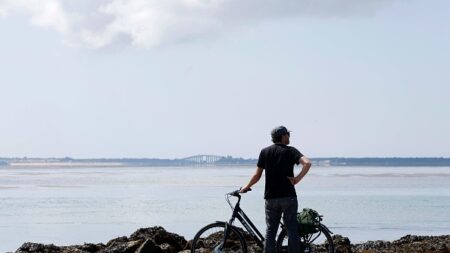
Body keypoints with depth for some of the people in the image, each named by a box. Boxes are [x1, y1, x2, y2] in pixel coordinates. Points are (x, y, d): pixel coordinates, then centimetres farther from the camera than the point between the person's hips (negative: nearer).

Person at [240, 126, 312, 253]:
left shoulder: (265, 152, 4)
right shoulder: (290, 151, -2)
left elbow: (257, 175, 4)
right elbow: (307, 163, -20)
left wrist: (246, 187, 19)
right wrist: (297, 179, -11)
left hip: (271, 197, 2)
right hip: (288, 196, -2)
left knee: (270, 232, 7)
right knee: (292, 231, 3)